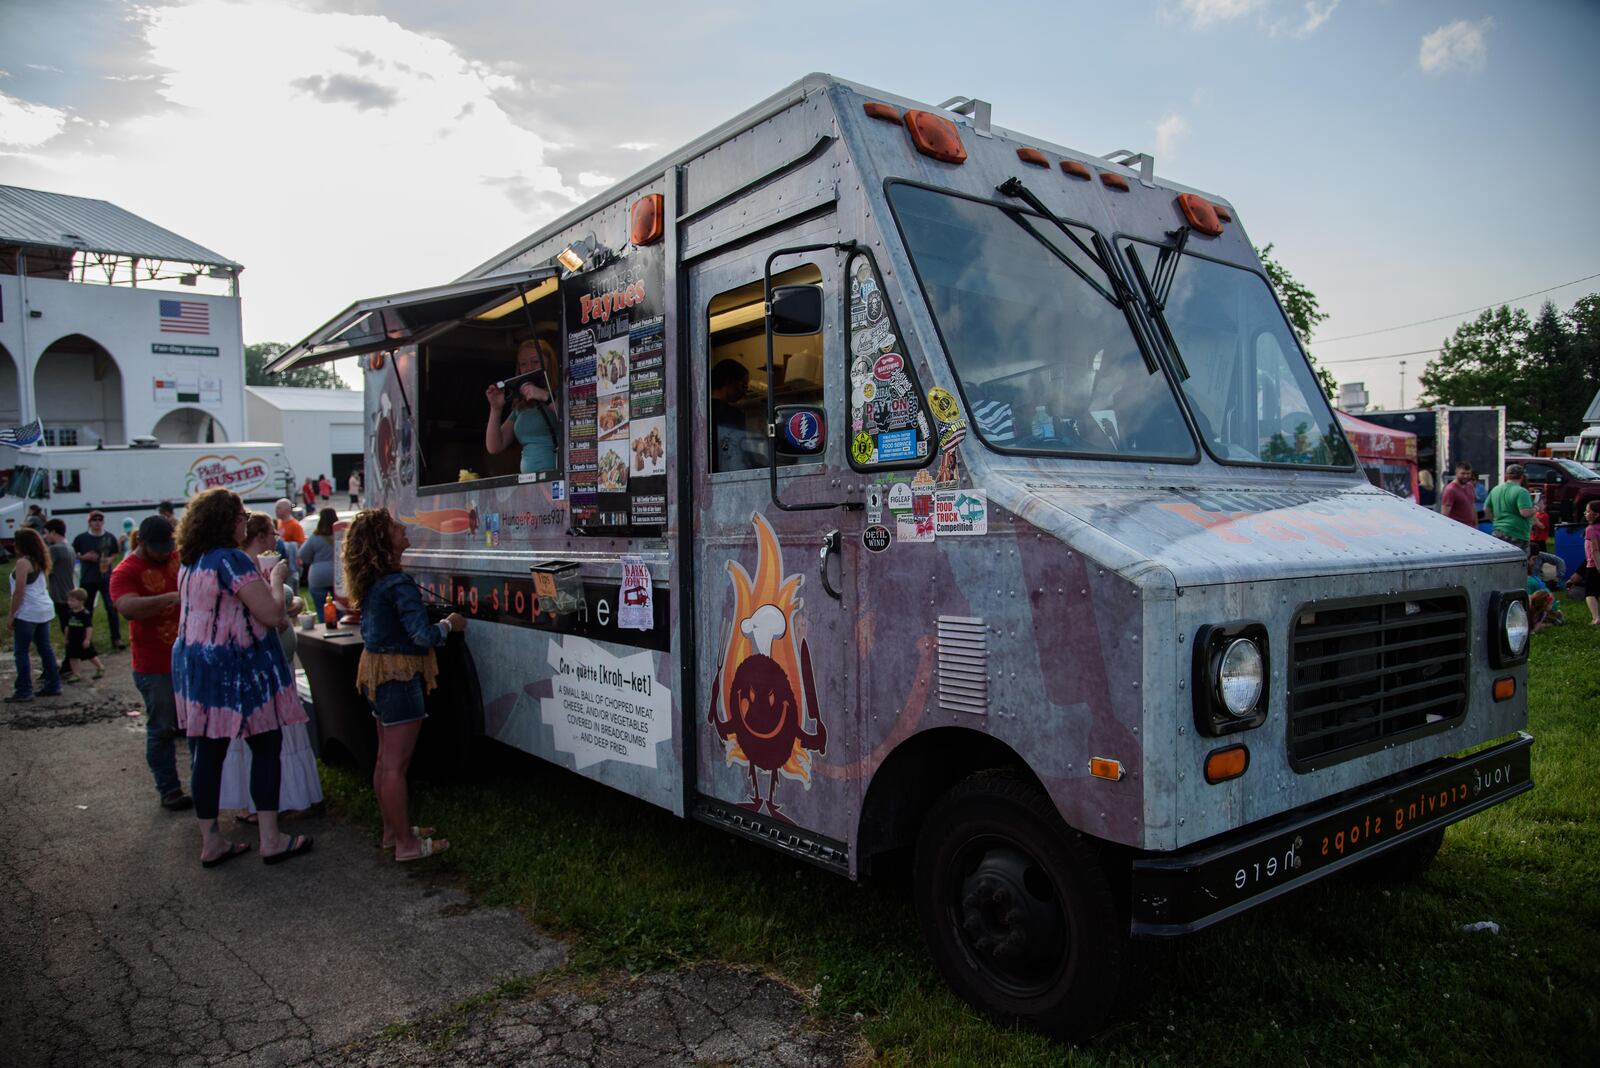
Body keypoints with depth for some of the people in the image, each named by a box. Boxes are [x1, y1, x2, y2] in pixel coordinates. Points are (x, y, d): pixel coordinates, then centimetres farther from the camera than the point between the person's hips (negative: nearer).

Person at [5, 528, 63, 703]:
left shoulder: (23, 562, -13)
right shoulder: (41, 561, 13)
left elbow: (19, 592, -15)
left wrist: (11, 615, -11)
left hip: (28, 612, -8)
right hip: (45, 610, 8)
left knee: (21, 652, -2)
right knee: (45, 648, 12)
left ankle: (24, 691, -1)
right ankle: (53, 686, 14)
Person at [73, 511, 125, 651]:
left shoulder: (110, 537, 0)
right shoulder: (81, 538, -3)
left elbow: (115, 554, 11)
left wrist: (110, 559, -10)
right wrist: (84, 557, -12)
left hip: (106, 578, 0)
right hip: (87, 579, 0)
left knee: (112, 607, -4)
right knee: (87, 609, 12)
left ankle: (116, 638, 2)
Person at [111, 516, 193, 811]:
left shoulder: (180, 558, 4)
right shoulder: (126, 571, -11)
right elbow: (129, 607, -28)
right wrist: (171, 598, -40)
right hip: (155, 666, -5)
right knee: (162, 729, 5)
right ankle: (169, 789, 16)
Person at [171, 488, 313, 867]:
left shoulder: (189, 564, 10)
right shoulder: (231, 559, -17)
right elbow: (272, 613, -19)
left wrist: (259, 581, 19)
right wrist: (276, 578, -4)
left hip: (194, 662, 8)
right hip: (235, 666, -8)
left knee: (208, 751, 11)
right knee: (266, 746, 3)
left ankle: (210, 841, 18)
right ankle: (271, 840, 7)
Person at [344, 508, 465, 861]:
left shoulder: (369, 582, 6)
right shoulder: (399, 584, -21)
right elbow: (423, 636, -25)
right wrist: (449, 624, -6)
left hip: (377, 670, 9)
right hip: (399, 676, -9)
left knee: (386, 759, 18)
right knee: (396, 764, -2)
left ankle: (393, 829, 30)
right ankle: (406, 844, 7)